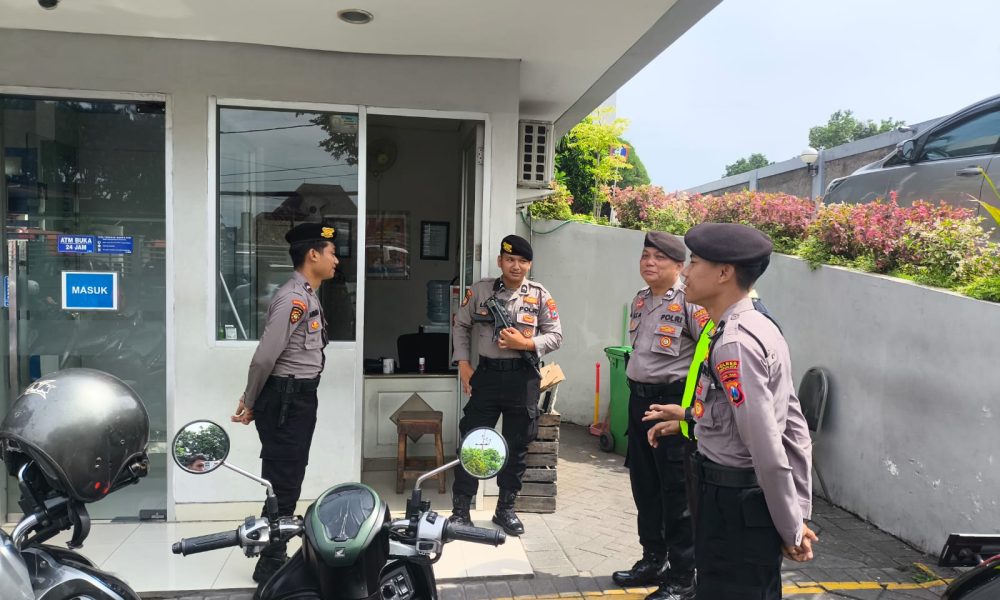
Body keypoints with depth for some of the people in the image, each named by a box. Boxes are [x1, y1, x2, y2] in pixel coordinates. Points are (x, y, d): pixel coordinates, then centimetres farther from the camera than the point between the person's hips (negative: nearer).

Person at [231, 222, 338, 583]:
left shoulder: (308, 297, 14)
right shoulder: (294, 299, -19)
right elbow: (265, 357, -19)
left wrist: (251, 401, 12)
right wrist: (251, 403, -6)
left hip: (300, 398, 10)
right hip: (285, 400, -10)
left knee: (288, 484, 18)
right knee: (282, 485, -1)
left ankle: (275, 558, 31)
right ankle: (270, 566, 13)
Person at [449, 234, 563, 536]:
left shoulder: (540, 296, 0)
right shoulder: (479, 290, 2)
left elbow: (555, 335, 1)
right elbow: (460, 326, 10)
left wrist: (525, 344, -15)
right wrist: (463, 364, 1)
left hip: (523, 378, 0)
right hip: (486, 374, 0)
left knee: (517, 446, 9)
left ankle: (505, 509, 25)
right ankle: (460, 509, 14)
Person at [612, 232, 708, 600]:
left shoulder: (689, 302, -15)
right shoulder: (640, 300, 11)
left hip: (673, 400, -8)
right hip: (639, 398, 8)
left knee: (676, 491, 2)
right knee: (644, 486, 17)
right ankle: (653, 559, 34)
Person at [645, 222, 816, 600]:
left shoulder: (733, 343, -23)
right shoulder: (759, 328, 8)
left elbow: (767, 448, -25)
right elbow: (792, 427, 11)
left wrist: (792, 529, -13)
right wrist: (800, 511, 13)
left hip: (734, 503, -10)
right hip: (752, 498, 10)